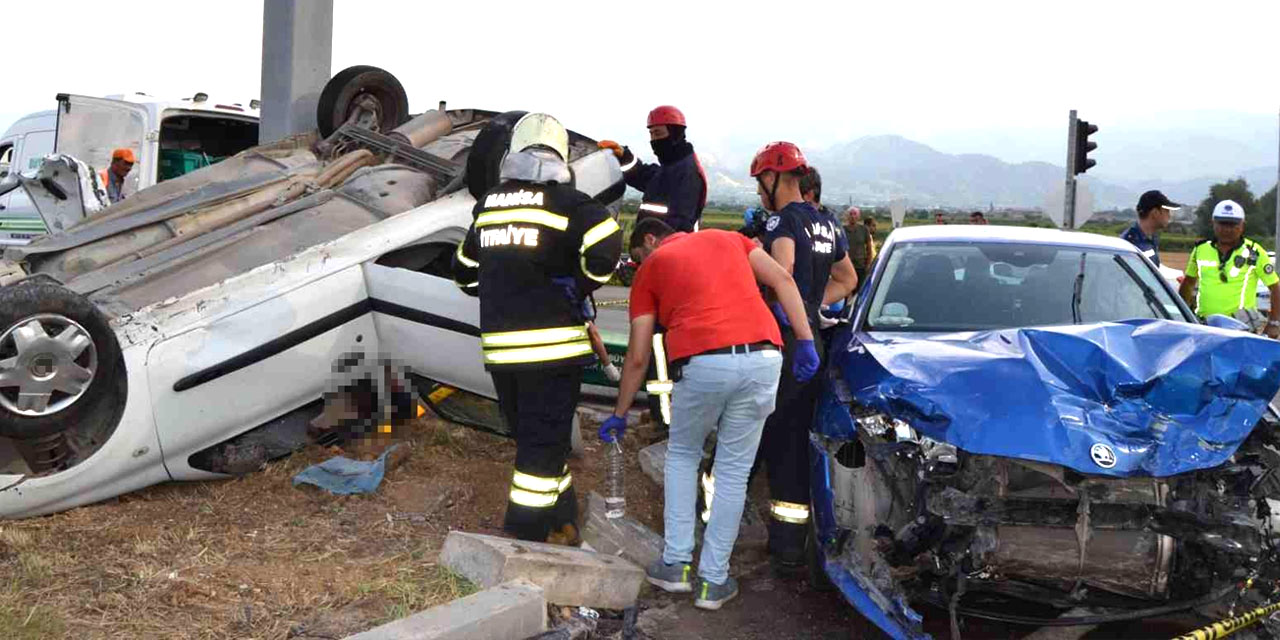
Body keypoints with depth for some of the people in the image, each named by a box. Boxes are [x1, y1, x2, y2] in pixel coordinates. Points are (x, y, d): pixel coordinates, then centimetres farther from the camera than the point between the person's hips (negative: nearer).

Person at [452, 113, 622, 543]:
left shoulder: (488, 205, 12)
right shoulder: (564, 201, -6)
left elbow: (465, 270, 22)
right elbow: (605, 246, -21)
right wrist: (580, 288, -5)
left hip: (499, 346, 6)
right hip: (552, 344, -5)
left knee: (533, 438, 18)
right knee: (544, 444, 1)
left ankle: (562, 524, 31)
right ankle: (523, 540, 2)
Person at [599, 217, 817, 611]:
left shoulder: (650, 269, 19)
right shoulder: (727, 238, 27)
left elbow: (637, 357, 17)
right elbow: (783, 280, 11)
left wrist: (619, 415, 27)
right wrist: (806, 342, 9)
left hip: (703, 364, -2)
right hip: (762, 358, 2)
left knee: (682, 456, 23)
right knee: (733, 472, 13)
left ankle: (676, 564, 21)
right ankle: (713, 581, 17)